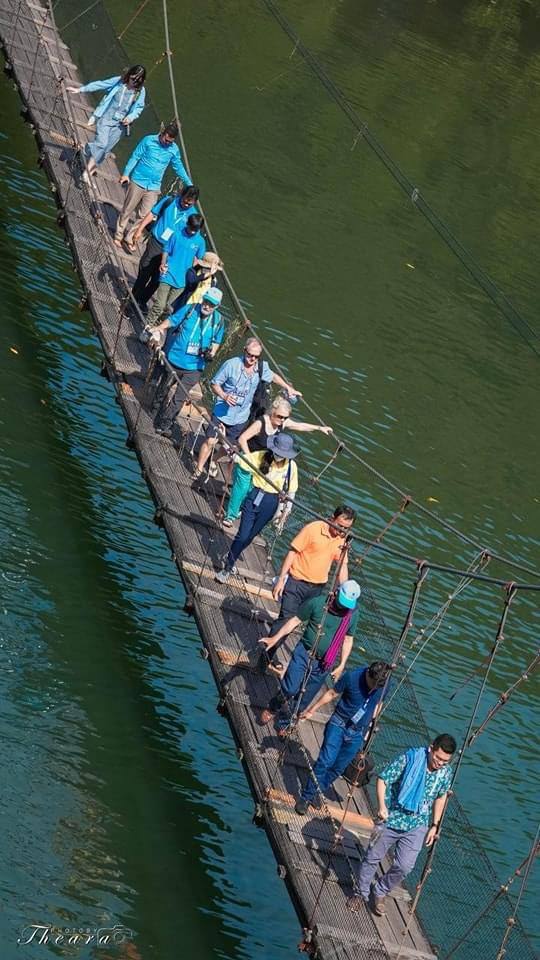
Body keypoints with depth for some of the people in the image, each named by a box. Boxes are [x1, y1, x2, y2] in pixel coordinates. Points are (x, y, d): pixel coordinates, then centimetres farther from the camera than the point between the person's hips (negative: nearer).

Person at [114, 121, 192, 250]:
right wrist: (126, 173, -13)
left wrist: (189, 184, 14)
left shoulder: (174, 149, 1)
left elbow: (179, 167, 13)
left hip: (154, 187, 3)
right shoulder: (148, 141, -9)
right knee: (127, 211, 6)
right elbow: (135, 157, -5)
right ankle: (118, 236, 22)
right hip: (138, 182, -3)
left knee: (144, 215, 1)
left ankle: (130, 238, 17)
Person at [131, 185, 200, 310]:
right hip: (155, 243, -1)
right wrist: (139, 230, -1)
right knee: (144, 273, 5)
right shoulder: (169, 201, -5)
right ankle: (134, 298, 21)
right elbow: (152, 214, 3)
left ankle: (142, 301, 25)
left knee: (156, 280, 7)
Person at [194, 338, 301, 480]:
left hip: (241, 418, 4)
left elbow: (273, 376, 17)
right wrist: (224, 396, -29)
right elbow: (215, 384, -12)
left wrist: (289, 388, 14)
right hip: (222, 413, -4)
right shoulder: (231, 365, -20)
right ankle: (198, 470, 14)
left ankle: (214, 464, 41)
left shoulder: (261, 367, -7)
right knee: (211, 441, -4)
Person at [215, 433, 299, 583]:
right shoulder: (261, 457, -12)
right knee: (243, 535, -7)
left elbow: (291, 491, 2)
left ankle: (231, 559, 38)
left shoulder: (291, 466, -8)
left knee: (250, 536, 15)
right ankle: (227, 568, 5)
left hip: (271, 503, 2)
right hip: (255, 498, -2)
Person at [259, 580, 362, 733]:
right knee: (290, 689, -14)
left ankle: (284, 723, 28)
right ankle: (273, 709, 17)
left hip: (323, 664, 2)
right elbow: (296, 620, -4)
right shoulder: (318, 603, -11)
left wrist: (341, 666, 5)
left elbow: (348, 640, 8)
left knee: (304, 700, 6)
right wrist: (275, 639, -7)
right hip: (304, 652, -2)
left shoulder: (353, 614, -2)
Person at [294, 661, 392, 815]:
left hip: (358, 733, 3)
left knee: (339, 768, 6)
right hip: (339, 723, -3)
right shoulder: (352, 677, -20)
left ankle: (315, 792, 23)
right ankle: (306, 797, -3)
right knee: (325, 761, -13)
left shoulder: (385, 686, -11)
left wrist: (370, 724, 12)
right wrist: (311, 710, 0)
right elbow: (332, 694, -6)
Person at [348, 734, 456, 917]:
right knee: (372, 858, 11)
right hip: (391, 820, -2)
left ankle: (379, 893, 25)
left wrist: (435, 825, 11)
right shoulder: (409, 759, -20)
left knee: (404, 867, -2)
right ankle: (363, 893, 35)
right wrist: (382, 806, -28)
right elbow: (382, 779, -15)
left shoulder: (446, 773, -6)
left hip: (416, 827, 2)